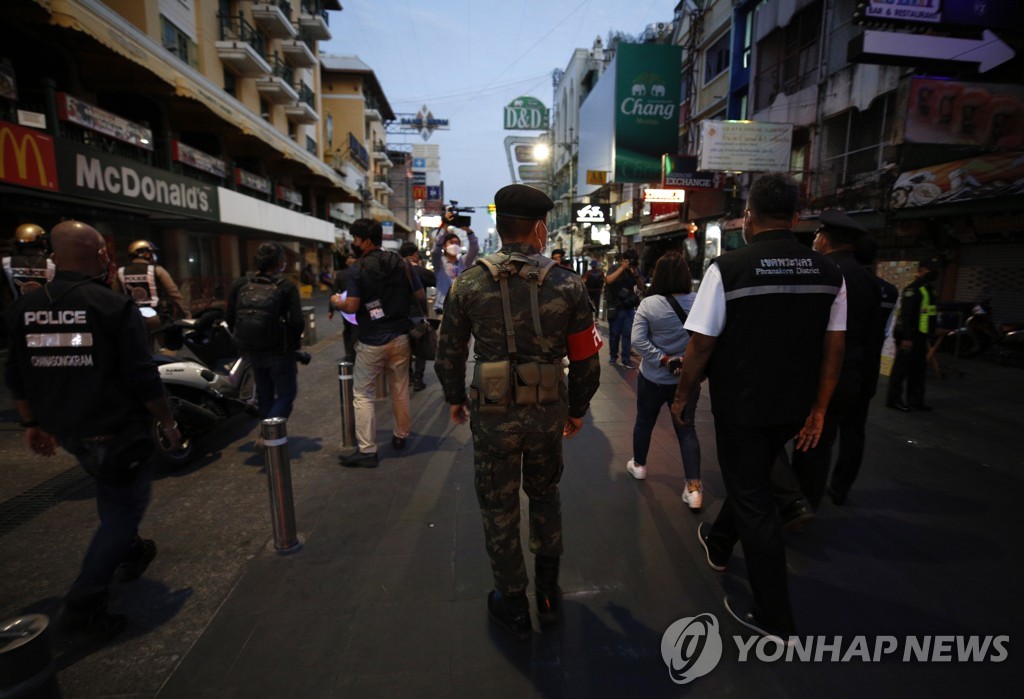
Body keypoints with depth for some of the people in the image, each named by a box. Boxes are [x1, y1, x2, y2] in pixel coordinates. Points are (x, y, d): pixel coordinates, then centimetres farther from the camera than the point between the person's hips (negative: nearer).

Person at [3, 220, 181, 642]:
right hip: (115, 430, -7)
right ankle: (82, 606, 4)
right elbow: (143, 377, -19)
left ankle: (129, 554, 44)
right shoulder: (114, 307, -17)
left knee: (111, 495, 27)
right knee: (125, 506, 5)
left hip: (65, 431, 7)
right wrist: (167, 421, -8)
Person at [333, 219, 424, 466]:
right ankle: (401, 436, 30)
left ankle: (367, 450, 5)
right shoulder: (401, 263, 2)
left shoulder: (357, 269, -11)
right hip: (399, 337, 5)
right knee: (400, 391, 16)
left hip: (372, 342, -4)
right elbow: (421, 297, 3)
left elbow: (352, 307, -16)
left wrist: (337, 302, 5)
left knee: (363, 395, 5)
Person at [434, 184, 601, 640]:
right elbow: (585, 359, -2)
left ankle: (513, 607, 34)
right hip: (549, 413, 2)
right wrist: (578, 409, 13)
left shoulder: (469, 284, -5)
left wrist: (455, 399, 18)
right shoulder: (568, 285, -5)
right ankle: (548, 592, 39)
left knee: (499, 509, 17)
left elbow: (449, 353, 1)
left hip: (492, 414, -1)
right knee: (544, 495, 26)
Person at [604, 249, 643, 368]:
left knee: (627, 334, 0)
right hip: (616, 308, -2)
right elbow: (609, 280, -22)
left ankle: (626, 359, 3)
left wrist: (636, 275, -15)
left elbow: (641, 287, 1)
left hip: (630, 308, 2)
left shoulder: (635, 270, 8)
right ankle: (613, 356, 19)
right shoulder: (615, 269, -2)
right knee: (614, 334, 5)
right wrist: (622, 268, -23)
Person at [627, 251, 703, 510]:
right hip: (688, 379, 1)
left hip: (652, 378, -1)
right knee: (687, 430, 11)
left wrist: (664, 360, -18)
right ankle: (693, 487, 6)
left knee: (644, 422, 20)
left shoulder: (648, 304, -15)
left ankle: (638, 465, 39)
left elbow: (637, 340, -21)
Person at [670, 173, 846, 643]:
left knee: (753, 501, 8)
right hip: (793, 408, 6)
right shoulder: (827, 272, 0)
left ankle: (774, 618, 20)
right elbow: (833, 349, 3)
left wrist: (683, 396, -2)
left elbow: (701, 345, -16)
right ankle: (718, 544, 50)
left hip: (740, 406, -6)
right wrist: (818, 409, 12)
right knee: (752, 481, 26)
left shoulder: (727, 268, -17)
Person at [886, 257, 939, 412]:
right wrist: (906, 337, -25)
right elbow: (906, 314, -21)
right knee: (902, 368, -5)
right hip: (909, 337, -10)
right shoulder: (912, 289, -14)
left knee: (918, 369, 13)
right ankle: (893, 399, 2)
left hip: (920, 336, 10)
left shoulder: (928, 289, 18)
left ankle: (915, 400, 21)